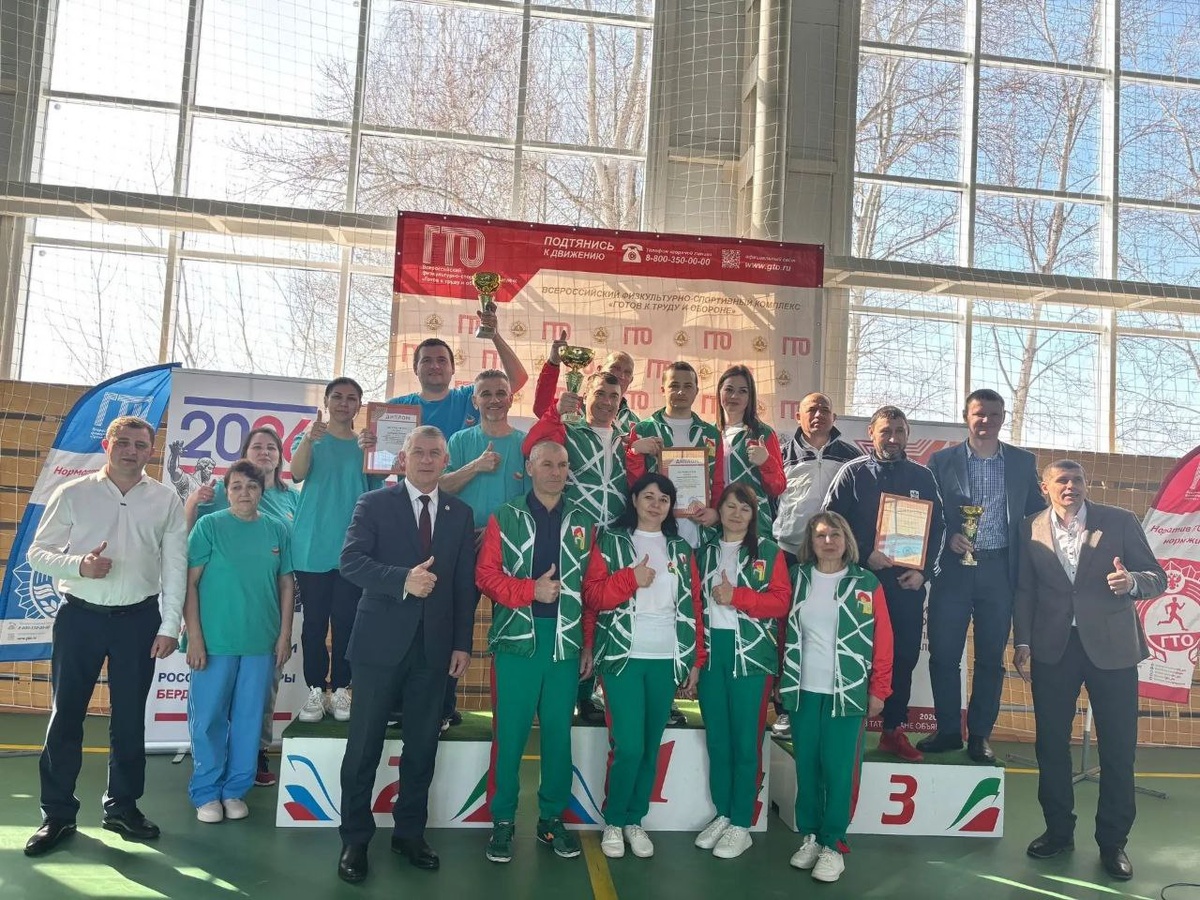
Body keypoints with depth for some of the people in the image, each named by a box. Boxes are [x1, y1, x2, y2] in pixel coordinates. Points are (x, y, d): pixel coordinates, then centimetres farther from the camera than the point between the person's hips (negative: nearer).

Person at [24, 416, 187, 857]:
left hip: (138, 619, 1)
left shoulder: (166, 500, 1)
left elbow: (175, 566, 1)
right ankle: (57, 814, 20)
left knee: (129, 718, 10)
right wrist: (79, 565, -19)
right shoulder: (72, 494, 0)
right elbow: (38, 552, 1)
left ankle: (122, 807, 26)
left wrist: (169, 626, -2)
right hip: (79, 616, 0)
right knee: (66, 715, 6)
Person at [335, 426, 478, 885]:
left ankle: (409, 833, 26)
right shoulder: (374, 503, 0)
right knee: (365, 746, 6)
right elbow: (351, 560, -12)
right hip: (381, 641, -3)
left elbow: (466, 583, 7)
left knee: (422, 746, 11)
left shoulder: (461, 513, 9)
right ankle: (355, 839, 20)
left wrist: (463, 643, 2)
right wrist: (403, 580, -25)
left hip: (434, 646, 3)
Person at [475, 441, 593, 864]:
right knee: (509, 732, 2)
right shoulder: (505, 518, 4)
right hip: (517, 637, -2)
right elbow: (486, 574, -2)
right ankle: (503, 820, 16)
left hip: (566, 639, 2)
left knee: (558, 732, 8)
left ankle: (552, 818, 22)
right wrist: (531, 589, -15)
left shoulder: (582, 523, 10)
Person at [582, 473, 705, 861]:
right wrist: (631, 578, -16)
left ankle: (635, 820, 24)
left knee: (651, 746, 8)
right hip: (623, 656, -3)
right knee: (628, 745, -7)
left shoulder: (681, 549, 13)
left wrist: (697, 660, 8)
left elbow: (693, 606, 11)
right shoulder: (610, 541, 3)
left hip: (667, 659, 4)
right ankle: (613, 821, 14)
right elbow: (592, 596, -5)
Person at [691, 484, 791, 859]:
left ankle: (741, 825, 10)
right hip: (711, 651, 4)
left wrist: (736, 596, -15)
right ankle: (722, 814, 23)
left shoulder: (768, 552, 3)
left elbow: (781, 601, -5)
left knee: (745, 740, 0)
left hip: (751, 653, -3)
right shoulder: (704, 551, 12)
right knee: (716, 738, 10)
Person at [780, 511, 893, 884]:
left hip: (848, 692, -2)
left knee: (838, 769, -1)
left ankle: (834, 845, 12)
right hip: (803, 690, 2)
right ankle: (809, 837, 22)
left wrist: (878, 689, -2)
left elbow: (882, 640, 0)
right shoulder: (797, 579, 4)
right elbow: (784, 630, 9)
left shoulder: (867, 584, -1)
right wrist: (783, 678, 6)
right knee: (806, 766, 8)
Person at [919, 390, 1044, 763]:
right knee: (943, 654, 2)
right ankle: (948, 731, 17)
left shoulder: (1023, 462, 8)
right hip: (953, 568, -1)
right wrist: (948, 538, -15)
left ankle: (980, 735, 19)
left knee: (991, 657, 7)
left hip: (999, 570, 1)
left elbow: (1036, 512, 10)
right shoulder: (942, 461, 3)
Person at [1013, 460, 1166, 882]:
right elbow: (1024, 589, 5)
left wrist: (1131, 582, -22)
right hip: (1053, 647, 1)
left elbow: (1157, 577, 0)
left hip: (1111, 645, -1)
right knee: (1051, 743, 9)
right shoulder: (1030, 529, 2)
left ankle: (1113, 841, 21)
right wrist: (1022, 642, -1)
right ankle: (1058, 830, 26)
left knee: (1118, 747, 5)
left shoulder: (1120, 521, -1)